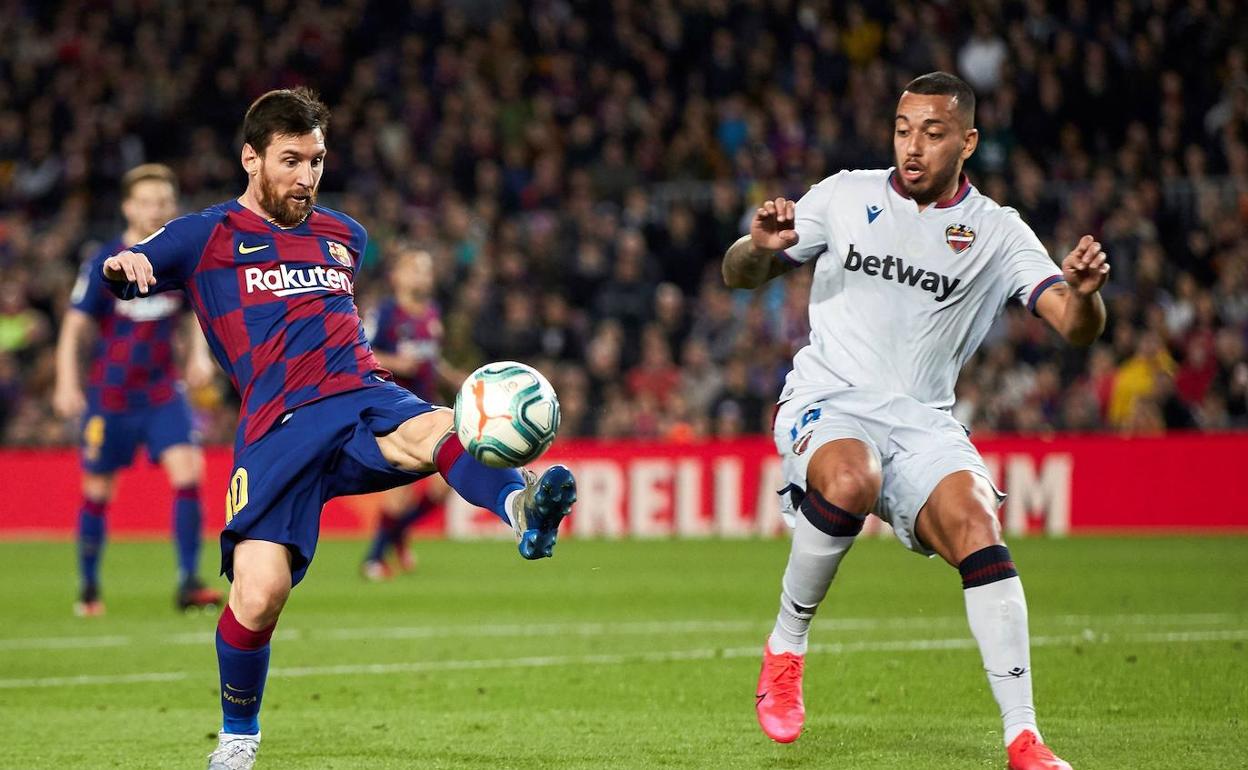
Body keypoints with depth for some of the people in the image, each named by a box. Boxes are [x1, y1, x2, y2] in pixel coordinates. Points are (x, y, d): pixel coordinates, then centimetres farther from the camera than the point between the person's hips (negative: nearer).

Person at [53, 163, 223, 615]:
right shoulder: (104, 264, -8)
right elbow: (74, 326, -6)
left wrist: (199, 355, -2)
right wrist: (67, 384, -16)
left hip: (164, 391, 2)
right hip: (110, 392, -2)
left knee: (187, 472, -16)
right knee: (98, 490, 6)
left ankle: (188, 582, -14)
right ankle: (88, 589, 23)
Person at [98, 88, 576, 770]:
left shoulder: (344, 236, 26)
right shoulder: (209, 236, 13)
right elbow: (125, 274, 2)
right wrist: (124, 266, -19)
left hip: (366, 399, 2)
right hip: (278, 429, -2)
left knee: (439, 431, -35)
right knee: (258, 595, -17)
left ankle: (523, 509, -69)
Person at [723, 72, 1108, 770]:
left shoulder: (998, 233, 5)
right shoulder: (846, 196, 7)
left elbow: (1077, 326, -6)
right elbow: (740, 276, 11)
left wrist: (1083, 292, -31)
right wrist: (761, 246, -14)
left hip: (923, 421, 1)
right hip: (828, 401, -1)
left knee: (976, 525, -25)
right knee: (852, 480, -35)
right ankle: (786, 647, -12)